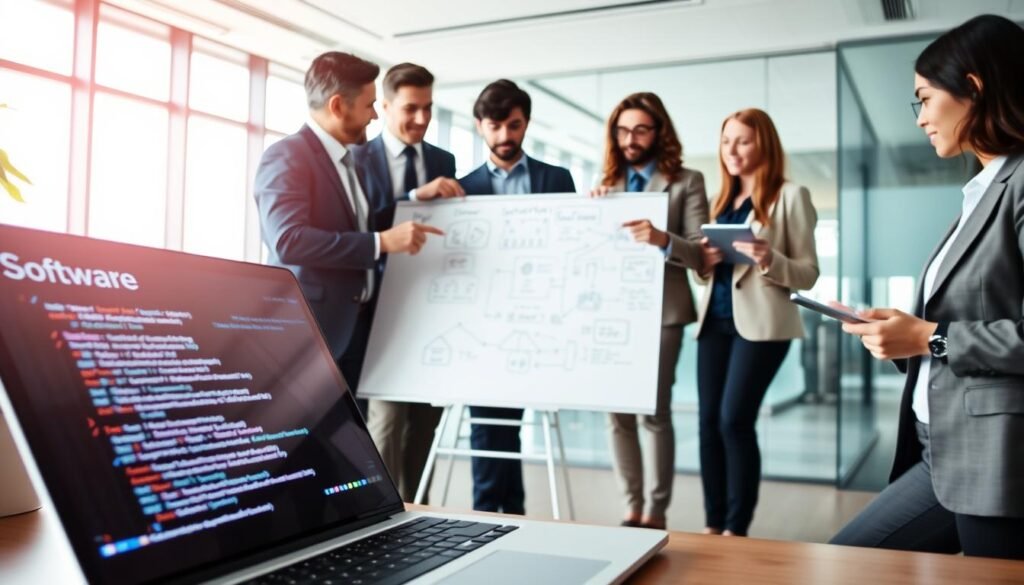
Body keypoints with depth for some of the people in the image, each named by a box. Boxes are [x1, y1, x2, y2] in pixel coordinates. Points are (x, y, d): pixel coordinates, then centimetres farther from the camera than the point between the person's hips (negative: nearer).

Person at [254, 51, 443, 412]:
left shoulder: (347, 159, 16)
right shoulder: (287, 156, -12)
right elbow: (288, 240, -26)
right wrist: (381, 242, -27)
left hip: (356, 325, 8)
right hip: (311, 332, -8)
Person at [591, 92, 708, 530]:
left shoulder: (687, 182, 1)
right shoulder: (606, 183, 14)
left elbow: (700, 254, -8)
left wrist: (662, 239, -27)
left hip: (661, 310, -4)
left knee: (654, 413, 0)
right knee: (617, 413, 5)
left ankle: (656, 512, 11)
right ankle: (632, 508, 15)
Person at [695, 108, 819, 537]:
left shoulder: (790, 197, -1)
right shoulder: (721, 200, 17)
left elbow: (808, 274, -5)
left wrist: (768, 260, -24)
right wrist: (706, 261, -1)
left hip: (759, 323, -6)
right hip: (714, 321, 6)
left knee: (735, 419, -11)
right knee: (708, 420, 3)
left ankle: (737, 528, 0)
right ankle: (712, 524, 11)